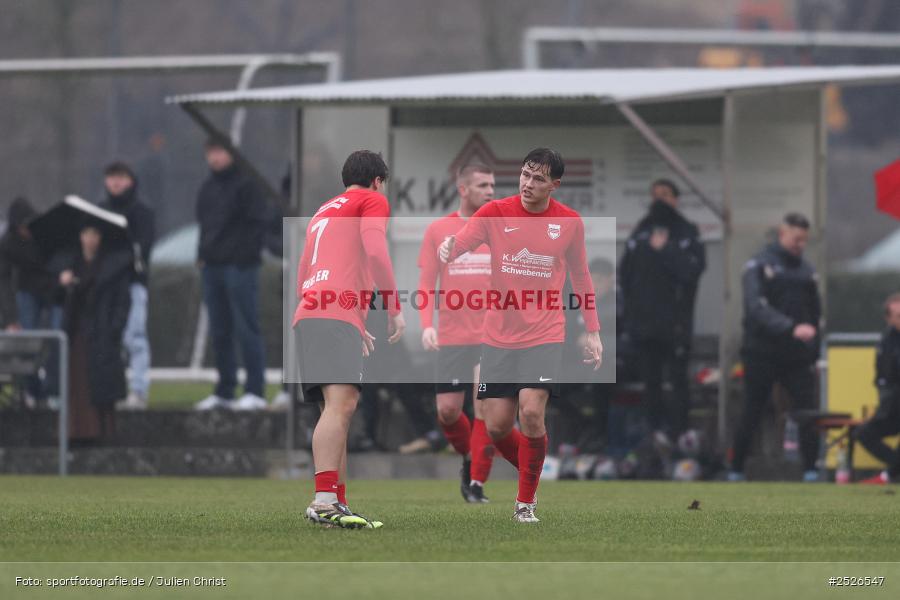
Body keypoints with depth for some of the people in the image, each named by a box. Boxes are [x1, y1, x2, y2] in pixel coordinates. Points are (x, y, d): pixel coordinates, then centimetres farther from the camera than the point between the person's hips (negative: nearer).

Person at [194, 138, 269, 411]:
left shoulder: (246, 184, -5)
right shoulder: (208, 188, 18)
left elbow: (256, 224, -9)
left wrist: (246, 256, -15)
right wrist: (203, 253, 12)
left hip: (239, 266, -8)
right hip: (212, 266, 8)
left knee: (246, 329, -8)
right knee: (219, 333, 9)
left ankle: (255, 391, -8)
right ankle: (224, 391, 13)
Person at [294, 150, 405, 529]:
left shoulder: (324, 211, 31)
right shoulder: (373, 201, 8)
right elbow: (374, 251, -10)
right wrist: (394, 308, -5)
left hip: (309, 313, 9)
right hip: (338, 316, -9)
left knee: (339, 410, 12)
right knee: (341, 403, -21)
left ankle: (337, 504, 8)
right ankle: (325, 499, -36)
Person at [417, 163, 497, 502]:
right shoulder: (438, 231, 5)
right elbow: (426, 284, 4)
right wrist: (427, 325, -10)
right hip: (452, 337, 1)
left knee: (485, 410, -9)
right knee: (447, 410, -1)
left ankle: (477, 484, -1)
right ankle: (469, 458, 27)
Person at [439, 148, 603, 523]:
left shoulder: (569, 222, 1)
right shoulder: (495, 213, -3)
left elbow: (580, 277, 14)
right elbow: (459, 243, -16)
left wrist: (592, 331, 13)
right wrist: (447, 249, -41)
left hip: (544, 334, -1)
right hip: (499, 335, 1)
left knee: (531, 410, -20)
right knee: (497, 426, -3)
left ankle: (526, 499, -4)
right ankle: (530, 473, 28)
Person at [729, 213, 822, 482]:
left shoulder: (807, 271, 12)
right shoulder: (759, 266, -4)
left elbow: (815, 315, 17)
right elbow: (757, 308, -18)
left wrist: (813, 354, 9)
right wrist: (791, 328, -30)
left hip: (798, 358, 4)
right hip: (762, 355, -4)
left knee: (808, 414, -5)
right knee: (751, 416, 1)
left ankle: (810, 470, -1)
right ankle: (736, 472, 12)